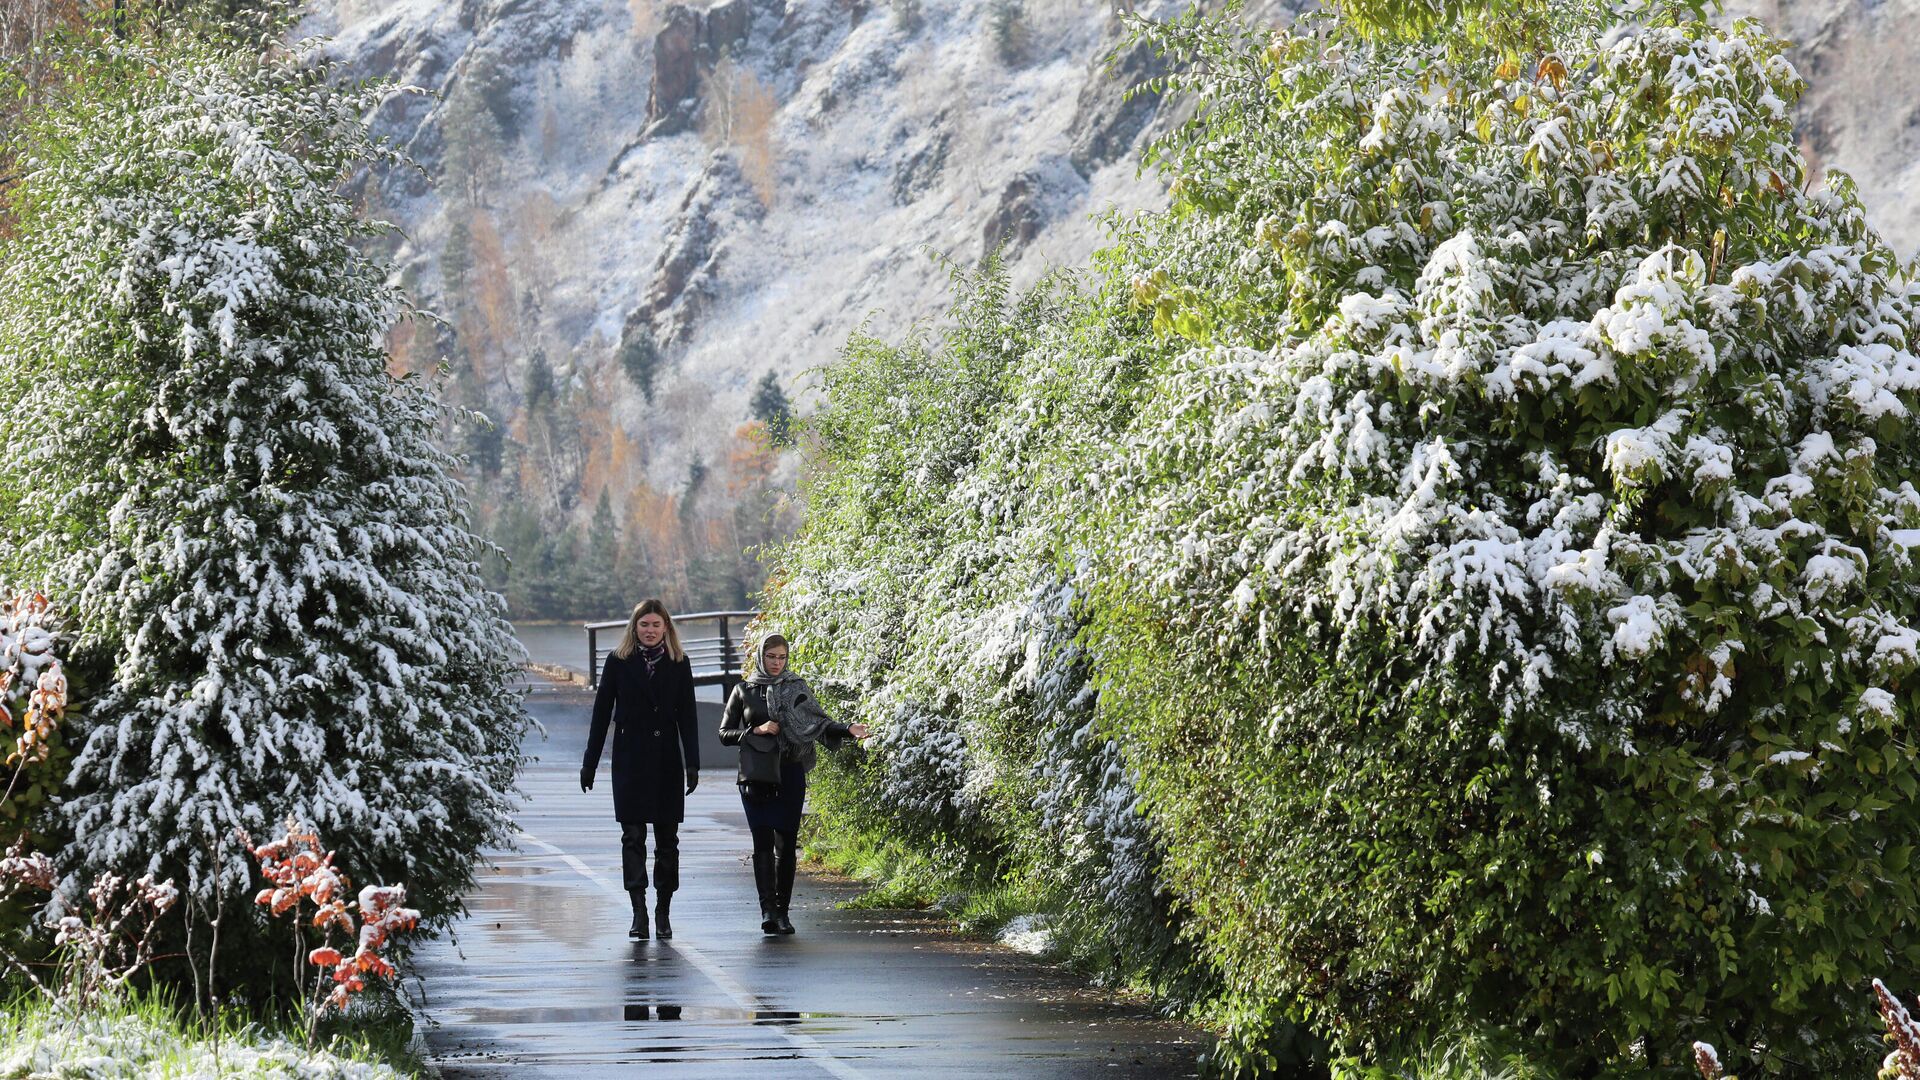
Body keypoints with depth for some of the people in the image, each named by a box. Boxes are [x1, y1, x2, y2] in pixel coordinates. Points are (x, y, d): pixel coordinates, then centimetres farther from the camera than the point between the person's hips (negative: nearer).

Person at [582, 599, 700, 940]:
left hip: (667, 761, 1)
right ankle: (639, 913, -7)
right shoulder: (618, 661, 2)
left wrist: (692, 763, -4)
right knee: (633, 836, -5)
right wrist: (590, 763, 1)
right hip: (630, 761, -1)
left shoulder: (678, 664, 5)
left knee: (667, 838, 4)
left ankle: (663, 913, 11)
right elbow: (602, 713, 4)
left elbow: (687, 717, 4)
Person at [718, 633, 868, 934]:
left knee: (786, 843, 0)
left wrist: (848, 730, -20)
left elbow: (819, 723, -2)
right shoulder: (744, 691, 8)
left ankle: (781, 912, 7)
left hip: (790, 775, 1)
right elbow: (725, 734, 6)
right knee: (763, 842, -11)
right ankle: (768, 910, -18)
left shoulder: (796, 688, 8)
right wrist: (756, 731, -10)